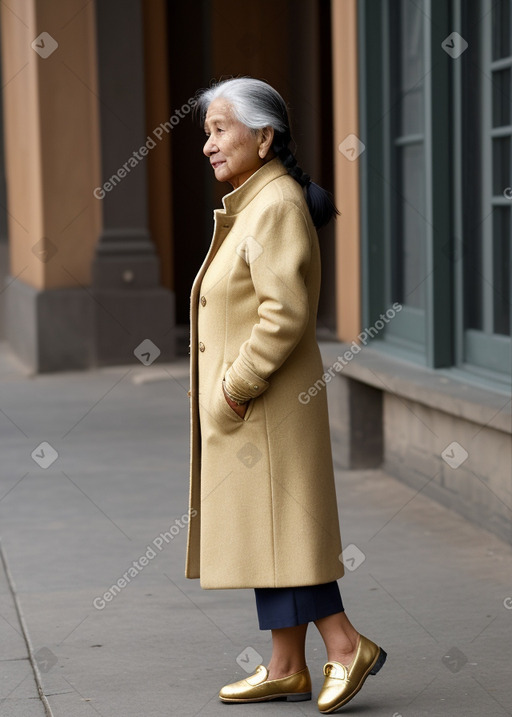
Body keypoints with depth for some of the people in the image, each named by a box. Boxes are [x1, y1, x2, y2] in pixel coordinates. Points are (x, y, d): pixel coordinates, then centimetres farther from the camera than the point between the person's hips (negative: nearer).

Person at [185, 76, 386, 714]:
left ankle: (346, 646, 1)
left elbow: (285, 315, -24)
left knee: (278, 526, -6)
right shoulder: (247, 206, 16)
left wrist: (234, 389, -19)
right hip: (241, 403, 10)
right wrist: (222, 392, 16)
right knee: (263, 531, 11)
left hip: (266, 403, -10)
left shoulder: (277, 206, -15)